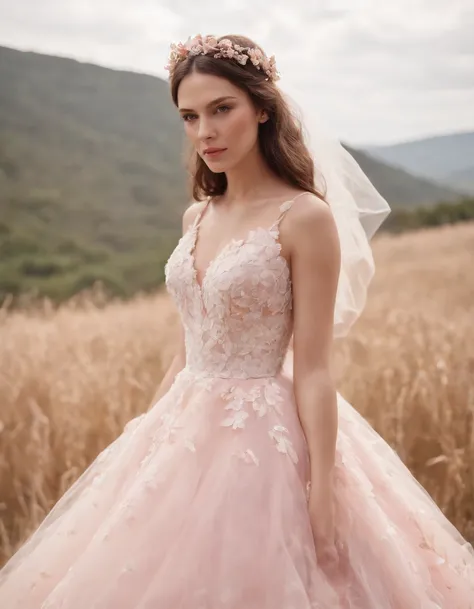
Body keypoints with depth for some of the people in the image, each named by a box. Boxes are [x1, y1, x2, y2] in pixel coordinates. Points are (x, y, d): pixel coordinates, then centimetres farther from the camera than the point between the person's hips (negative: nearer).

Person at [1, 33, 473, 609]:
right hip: (186, 434, 7)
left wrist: (322, 496, -17)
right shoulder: (197, 216, 7)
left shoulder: (304, 216, -13)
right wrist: (146, 439, 14)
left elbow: (312, 370, -15)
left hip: (262, 442, -7)